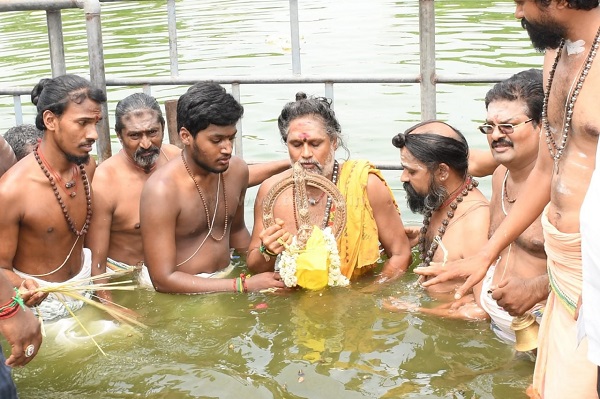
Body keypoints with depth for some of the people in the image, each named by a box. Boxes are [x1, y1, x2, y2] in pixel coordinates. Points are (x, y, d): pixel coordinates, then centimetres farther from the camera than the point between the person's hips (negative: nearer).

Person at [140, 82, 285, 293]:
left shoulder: (237, 170, 1)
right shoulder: (162, 189, -19)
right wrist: (245, 285, -21)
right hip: (182, 293, -6)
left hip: (226, 280, 6)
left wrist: (263, 274, 4)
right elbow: (163, 280, -20)